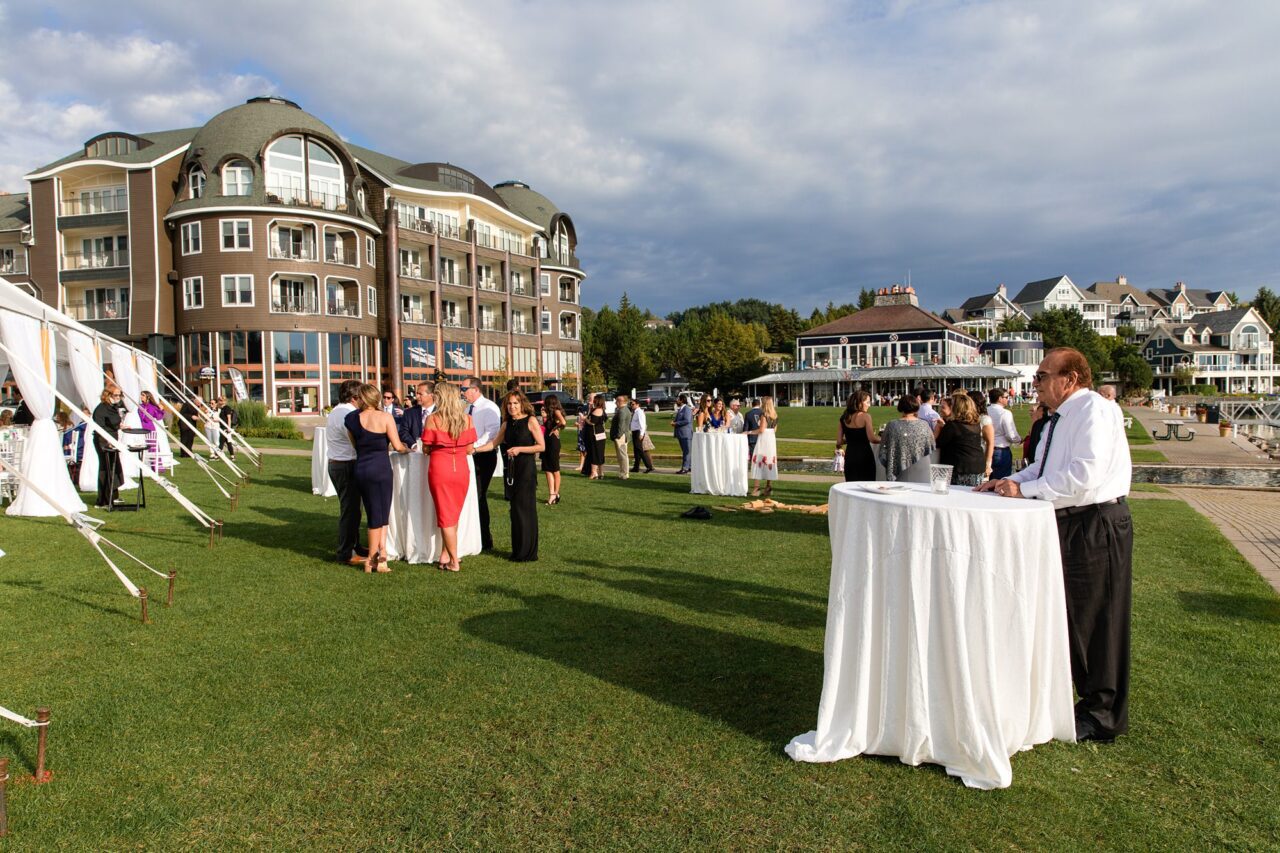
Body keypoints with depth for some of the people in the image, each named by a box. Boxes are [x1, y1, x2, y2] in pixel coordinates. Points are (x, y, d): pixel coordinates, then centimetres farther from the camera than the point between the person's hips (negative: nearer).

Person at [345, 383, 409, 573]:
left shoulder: (352, 419, 3)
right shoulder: (385, 417, -8)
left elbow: (355, 445, 11)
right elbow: (397, 446, -8)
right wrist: (407, 449, 13)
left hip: (360, 469, 4)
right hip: (380, 468, -4)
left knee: (375, 513, 14)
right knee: (379, 515, 8)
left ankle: (381, 554, 12)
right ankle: (372, 560, 11)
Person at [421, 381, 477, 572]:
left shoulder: (432, 419, -8)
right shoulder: (467, 419, 0)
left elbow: (426, 449, -4)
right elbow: (470, 450, 3)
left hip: (439, 470, -2)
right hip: (461, 470, 3)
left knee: (446, 516, 7)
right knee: (454, 515, 18)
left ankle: (454, 562, 9)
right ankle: (445, 555, 22)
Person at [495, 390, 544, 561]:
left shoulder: (531, 421, -7)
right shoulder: (507, 424, 11)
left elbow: (542, 446, -10)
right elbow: (495, 443, 15)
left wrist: (520, 449, -16)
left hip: (527, 469, -6)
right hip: (513, 469, 6)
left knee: (524, 507, -5)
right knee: (516, 508, 9)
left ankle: (527, 552, 4)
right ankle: (518, 550, 18)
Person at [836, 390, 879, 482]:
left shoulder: (844, 418, 5)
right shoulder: (865, 416, -9)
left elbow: (839, 442, 3)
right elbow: (872, 438, -17)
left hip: (849, 456, 5)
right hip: (864, 456, -5)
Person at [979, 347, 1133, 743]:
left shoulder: (1095, 410, -16)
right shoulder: (1059, 418, 13)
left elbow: (1084, 473, -26)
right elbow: (1044, 469, 21)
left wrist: (1025, 489, -20)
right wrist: (1011, 481, 4)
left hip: (1095, 527, -9)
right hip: (1065, 525, 9)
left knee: (1094, 621, 3)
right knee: (1062, 617, 18)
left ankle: (1102, 716, 19)